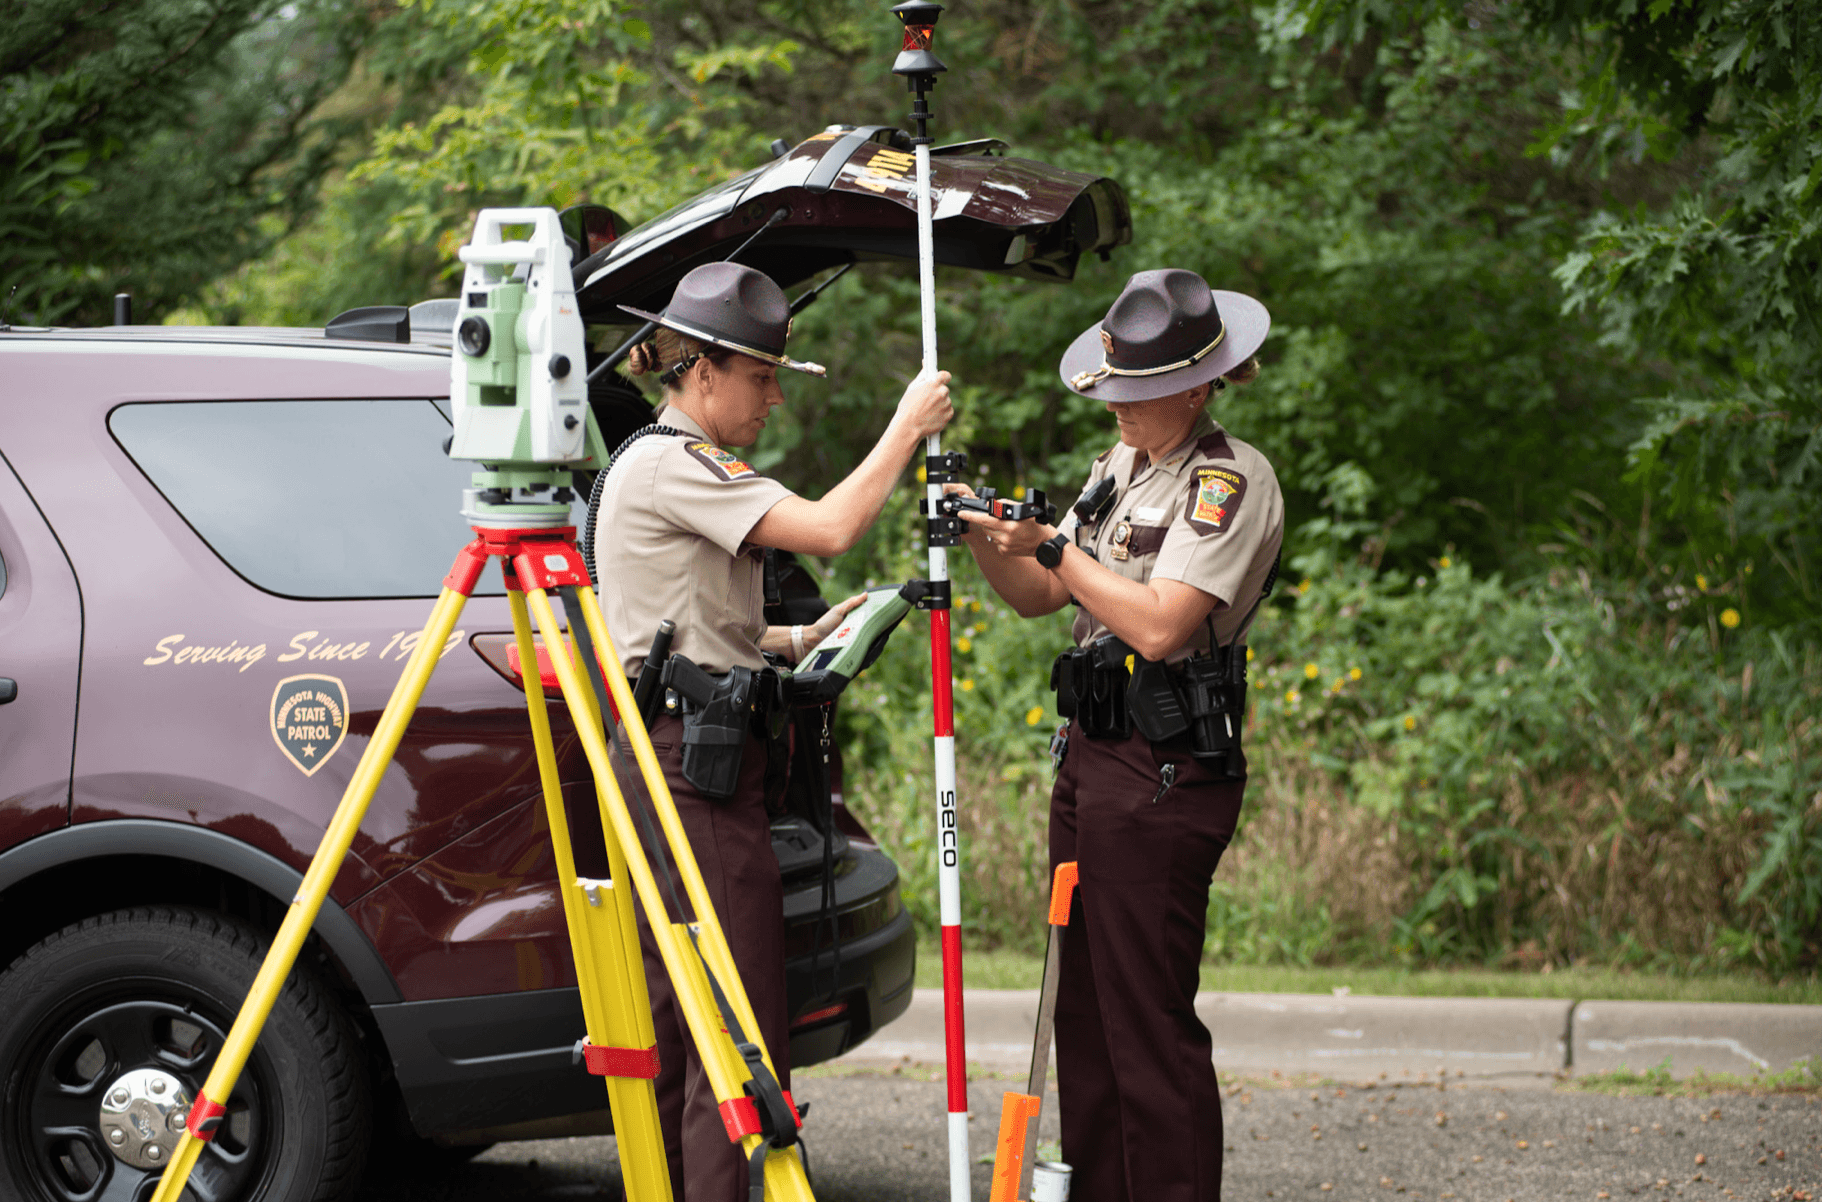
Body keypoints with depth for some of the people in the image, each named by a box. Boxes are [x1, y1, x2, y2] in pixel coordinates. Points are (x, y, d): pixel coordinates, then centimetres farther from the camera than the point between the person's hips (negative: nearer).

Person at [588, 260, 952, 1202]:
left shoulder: (665, 463, 21)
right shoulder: (669, 464, -12)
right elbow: (829, 528, -22)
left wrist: (802, 640, 11)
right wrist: (908, 425, -10)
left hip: (676, 762, 11)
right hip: (695, 764, -11)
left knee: (678, 1024, 11)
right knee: (743, 1028, -12)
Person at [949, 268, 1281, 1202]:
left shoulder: (1229, 480, -12)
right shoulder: (1120, 466, 16)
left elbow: (1160, 624, -21)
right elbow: (1039, 596, 19)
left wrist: (1056, 546, -15)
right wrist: (986, 539, 0)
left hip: (1165, 776, -9)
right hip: (1091, 758, 9)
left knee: (1149, 1020, -8)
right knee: (1085, 1009, 11)